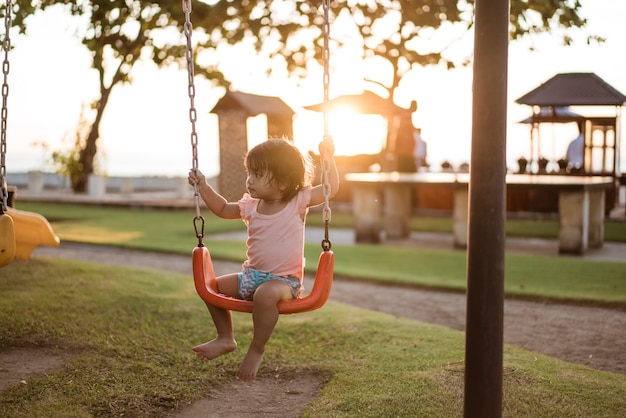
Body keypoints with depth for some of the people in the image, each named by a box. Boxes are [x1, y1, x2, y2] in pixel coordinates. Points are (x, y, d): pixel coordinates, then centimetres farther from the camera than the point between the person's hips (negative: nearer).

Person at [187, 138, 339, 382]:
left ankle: (256, 350, -18)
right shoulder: (251, 206, 6)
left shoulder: (298, 202, -8)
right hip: (252, 276, 7)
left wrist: (328, 160, -19)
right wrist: (203, 187, 10)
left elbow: (331, 188, -8)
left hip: (285, 280, -7)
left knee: (266, 294, -39)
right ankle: (225, 338, 20)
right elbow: (223, 209, 20)